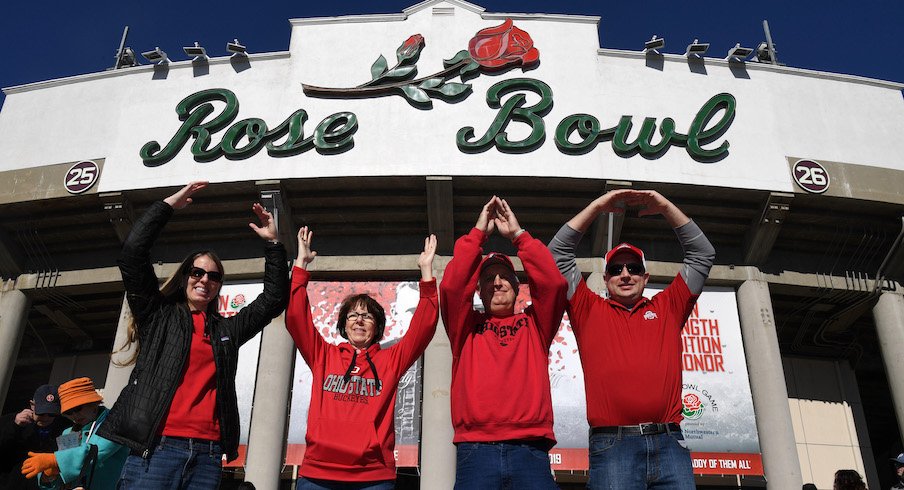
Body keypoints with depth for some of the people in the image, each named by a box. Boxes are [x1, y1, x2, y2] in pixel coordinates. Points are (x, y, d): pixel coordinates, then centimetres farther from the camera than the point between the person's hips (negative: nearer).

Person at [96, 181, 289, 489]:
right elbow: (132, 254, 2)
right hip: (156, 447, -3)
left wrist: (272, 244, 16)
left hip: (208, 453, 3)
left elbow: (273, 301, 21)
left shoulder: (226, 330, 20)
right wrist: (168, 205, 4)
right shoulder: (157, 316, 11)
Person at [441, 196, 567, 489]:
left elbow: (553, 282, 3)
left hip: (530, 451, 1)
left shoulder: (534, 324, 17)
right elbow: (451, 285, 0)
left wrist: (518, 234, 6)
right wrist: (479, 232, 4)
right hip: (476, 451, 0)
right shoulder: (467, 326, 16)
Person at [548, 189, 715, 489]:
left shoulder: (667, 308, 20)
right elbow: (558, 253, 12)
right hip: (612, 445, -2)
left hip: (668, 442, 2)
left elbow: (702, 254, 22)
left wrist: (665, 207, 17)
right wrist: (597, 207, 12)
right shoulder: (589, 310, 15)